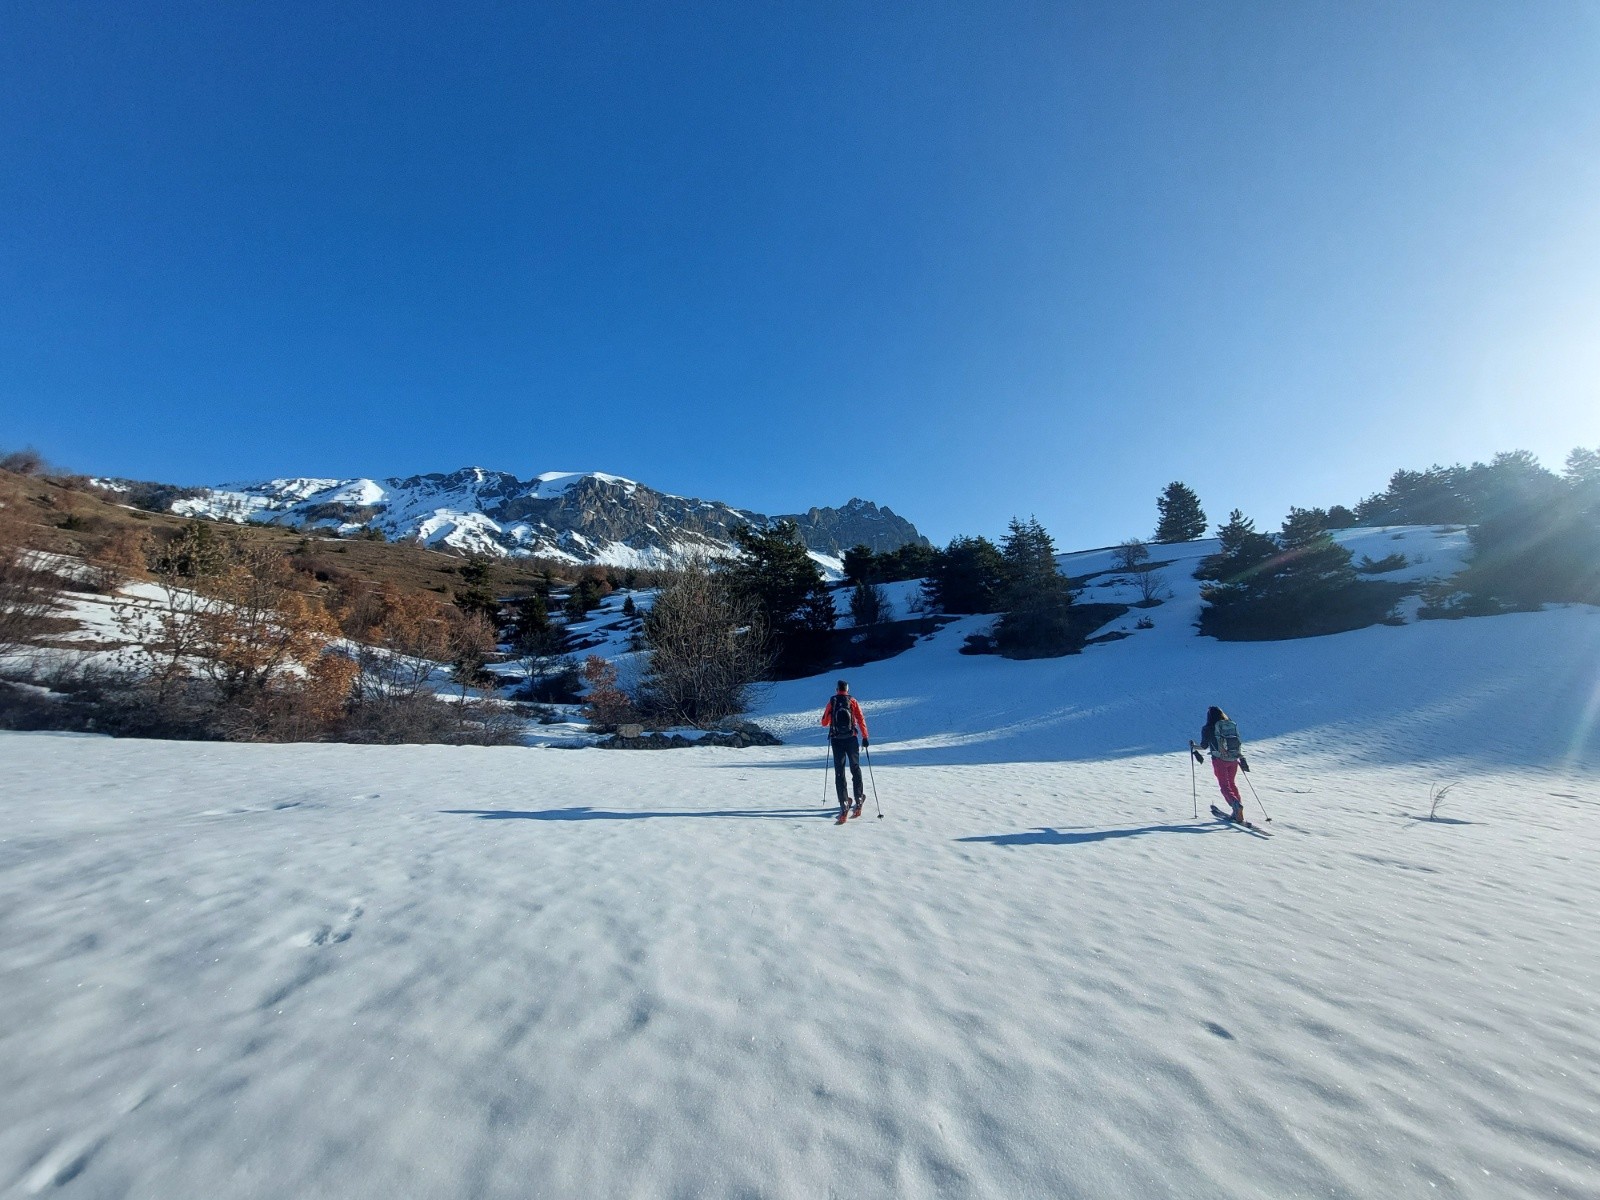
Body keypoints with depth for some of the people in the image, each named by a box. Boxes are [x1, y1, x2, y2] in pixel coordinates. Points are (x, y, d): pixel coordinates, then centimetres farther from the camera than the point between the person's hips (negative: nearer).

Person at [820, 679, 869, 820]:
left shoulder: (831, 702, 2)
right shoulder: (852, 701, 0)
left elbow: (824, 723, 7)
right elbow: (860, 719, -5)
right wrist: (865, 737, 0)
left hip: (836, 740, 0)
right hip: (851, 739, 0)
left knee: (839, 773, 3)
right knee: (855, 769, 16)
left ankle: (844, 804, -5)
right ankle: (859, 799, 18)